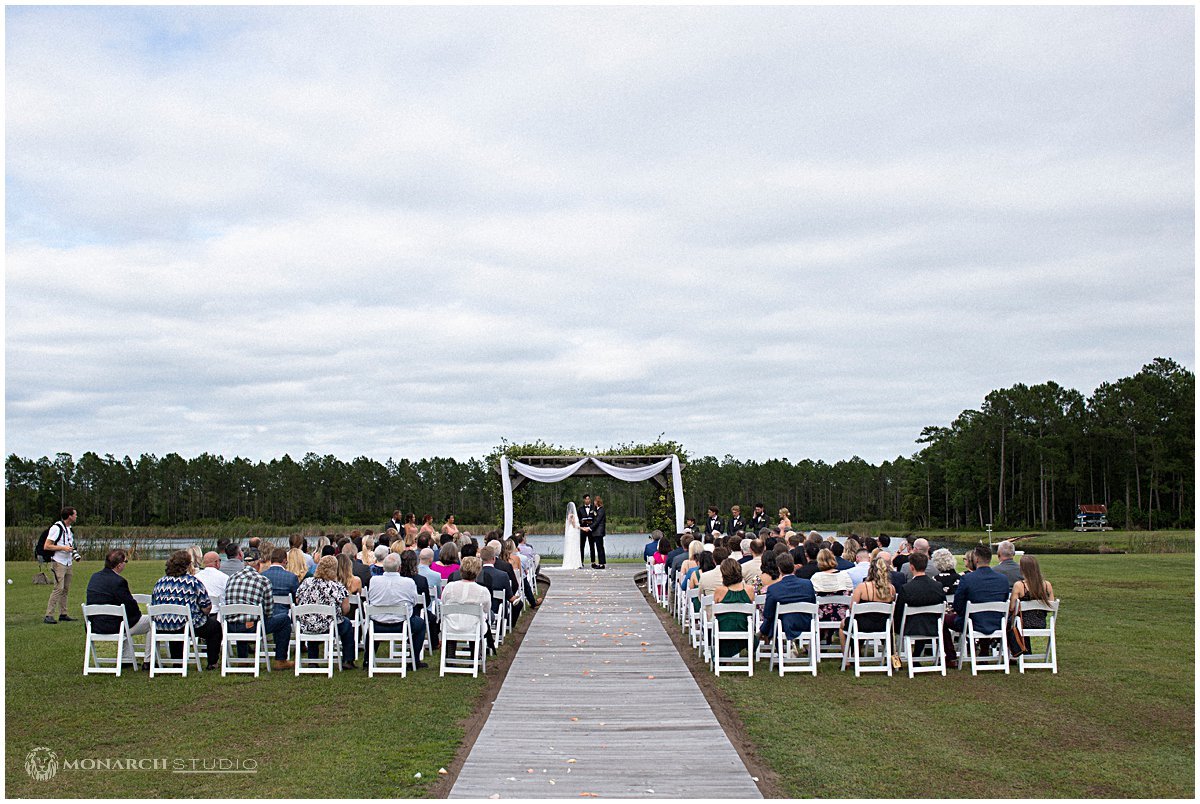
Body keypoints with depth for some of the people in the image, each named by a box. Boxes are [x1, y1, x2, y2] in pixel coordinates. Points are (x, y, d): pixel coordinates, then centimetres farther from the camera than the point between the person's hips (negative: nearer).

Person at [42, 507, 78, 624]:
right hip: (58, 562, -9)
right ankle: (48, 615, -11)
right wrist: (63, 548, -19)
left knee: (66, 589, 9)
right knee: (59, 588, -14)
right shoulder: (56, 528, -12)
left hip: (68, 563, 9)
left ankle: (63, 614, 14)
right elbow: (46, 546, -14)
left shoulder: (69, 528, 15)